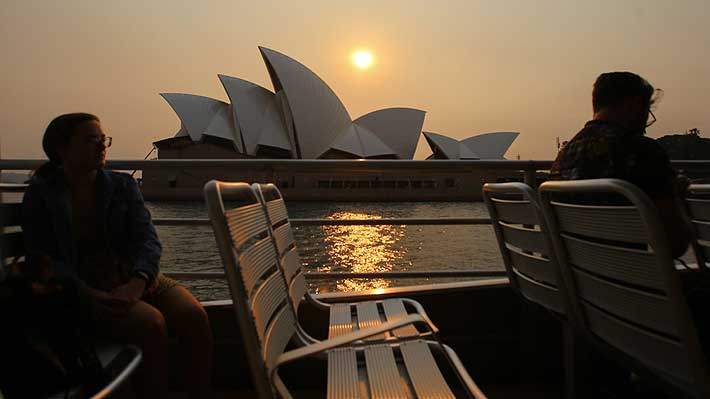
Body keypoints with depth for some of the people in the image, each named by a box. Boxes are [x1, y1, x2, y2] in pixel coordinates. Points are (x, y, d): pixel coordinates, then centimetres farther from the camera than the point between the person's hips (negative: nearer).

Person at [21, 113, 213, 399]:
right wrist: (89, 295, -22)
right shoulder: (41, 195, 6)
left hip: (135, 276, 4)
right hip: (83, 287, -3)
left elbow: (147, 239, 1)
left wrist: (136, 284, -20)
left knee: (194, 315, -23)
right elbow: (42, 258, -4)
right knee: (151, 323, -31)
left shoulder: (123, 185, 13)